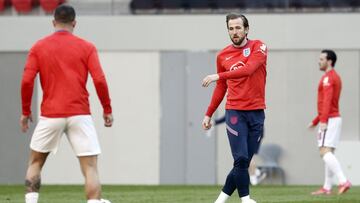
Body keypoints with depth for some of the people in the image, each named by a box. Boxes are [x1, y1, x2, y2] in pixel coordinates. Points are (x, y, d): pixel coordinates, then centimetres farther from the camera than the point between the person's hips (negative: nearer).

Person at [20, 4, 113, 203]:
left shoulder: (38, 47, 6)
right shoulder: (86, 47, 4)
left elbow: (27, 81, -2)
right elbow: (99, 80, -5)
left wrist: (25, 112, 8)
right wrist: (107, 110, 4)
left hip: (50, 114, 1)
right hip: (79, 114, -1)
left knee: (35, 163, 20)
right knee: (90, 168, -3)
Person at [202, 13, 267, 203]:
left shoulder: (258, 47, -1)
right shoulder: (223, 55, 8)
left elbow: (249, 69, -20)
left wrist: (219, 76, -27)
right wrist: (208, 114, 16)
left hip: (256, 113, 0)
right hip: (235, 112, 0)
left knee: (244, 163, 1)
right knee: (241, 159, -14)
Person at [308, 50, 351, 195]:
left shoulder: (328, 77, -11)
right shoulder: (335, 77, 20)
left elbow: (327, 100, -23)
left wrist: (323, 121, -30)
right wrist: (315, 122, 29)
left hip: (329, 120, -10)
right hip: (334, 118, 10)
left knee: (325, 152, -16)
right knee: (328, 153, 9)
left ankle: (343, 181, -27)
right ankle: (327, 188, 9)